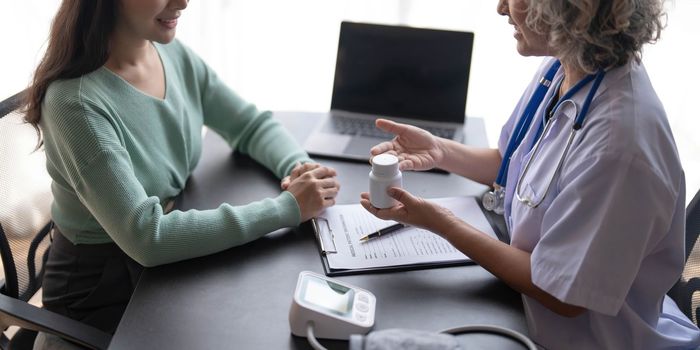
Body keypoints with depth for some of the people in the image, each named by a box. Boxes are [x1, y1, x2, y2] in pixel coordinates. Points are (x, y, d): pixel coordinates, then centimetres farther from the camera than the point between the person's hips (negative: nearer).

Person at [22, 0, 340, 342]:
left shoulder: (176, 56, -6)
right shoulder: (76, 102, -28)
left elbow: (254, 126, 4)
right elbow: (147, 237, -32)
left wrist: (298, 167, -18)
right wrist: (287, 207, -31)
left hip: (170, 259, 6)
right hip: (102, 290, -6)